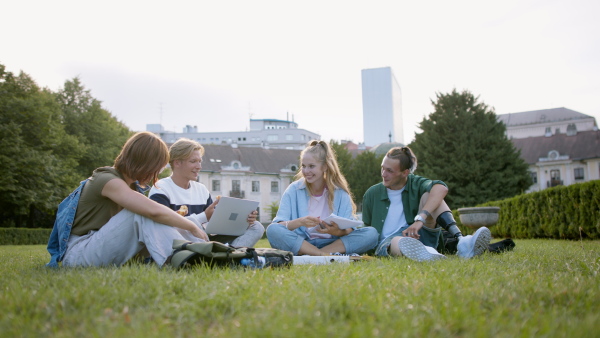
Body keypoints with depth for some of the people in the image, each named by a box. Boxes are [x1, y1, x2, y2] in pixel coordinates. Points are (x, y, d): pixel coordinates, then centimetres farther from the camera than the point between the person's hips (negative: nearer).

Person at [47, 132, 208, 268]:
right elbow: (154, 211, -30)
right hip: (78, 254, -8)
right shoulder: (108, 180, -19)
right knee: (142, 214, -26)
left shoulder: (131, 185, 10)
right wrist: (193, 227, -21)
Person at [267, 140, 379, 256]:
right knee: (272, 230, -29)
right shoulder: (293, 190, 3)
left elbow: (349, 229, -4)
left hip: (333, 244, 1)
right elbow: (278, 224, -7)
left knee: (371, 233, -21)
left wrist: (338, 231, -28)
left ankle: (310, 255, -29)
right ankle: (326, 256, -31)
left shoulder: (340, 192, 4)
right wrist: (300, 222, -26)